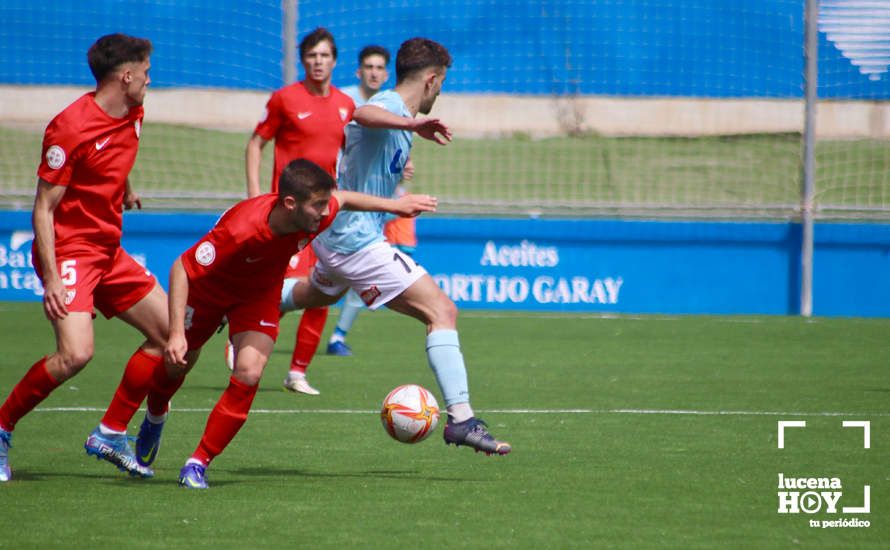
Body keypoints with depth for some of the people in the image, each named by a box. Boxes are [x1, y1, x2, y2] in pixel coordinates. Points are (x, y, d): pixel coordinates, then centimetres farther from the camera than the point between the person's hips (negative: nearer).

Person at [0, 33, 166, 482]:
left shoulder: (132, 117, 6)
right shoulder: (71, 127, -19)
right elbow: (43, 208, -18)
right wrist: (52, 279, -24)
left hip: (109, 251, 9)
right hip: (69, 251, -9)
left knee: (169, 333, 7)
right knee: (76, 353, -25)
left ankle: (110, 435, 14)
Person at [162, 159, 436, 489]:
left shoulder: (320, 213, -29)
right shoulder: (242, 230, -43)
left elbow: (342, 199, -2)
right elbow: (182, 268, -34)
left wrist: (395, 205, 7)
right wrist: (176, 333, -39)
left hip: (260, 294, 3)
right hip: (208, 288, -3)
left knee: (249, 374, -19)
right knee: (176, 363, 13)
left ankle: (199, 462, -7)